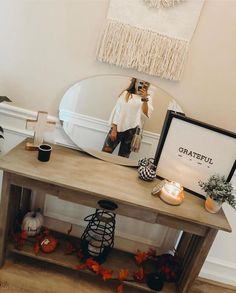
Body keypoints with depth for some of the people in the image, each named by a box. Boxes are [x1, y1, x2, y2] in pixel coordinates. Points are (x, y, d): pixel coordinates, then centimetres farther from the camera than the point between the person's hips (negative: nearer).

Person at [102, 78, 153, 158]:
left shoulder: (148, 98, 10)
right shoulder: (126, 94, 7)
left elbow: (146, 115, -4)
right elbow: (117, 111, 2)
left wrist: (144, 99, -14)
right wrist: (113, 129, -6)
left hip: (132, 130, 1)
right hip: (118, 128, -1)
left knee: (123, 156, 7)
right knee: (105, 152, -5)